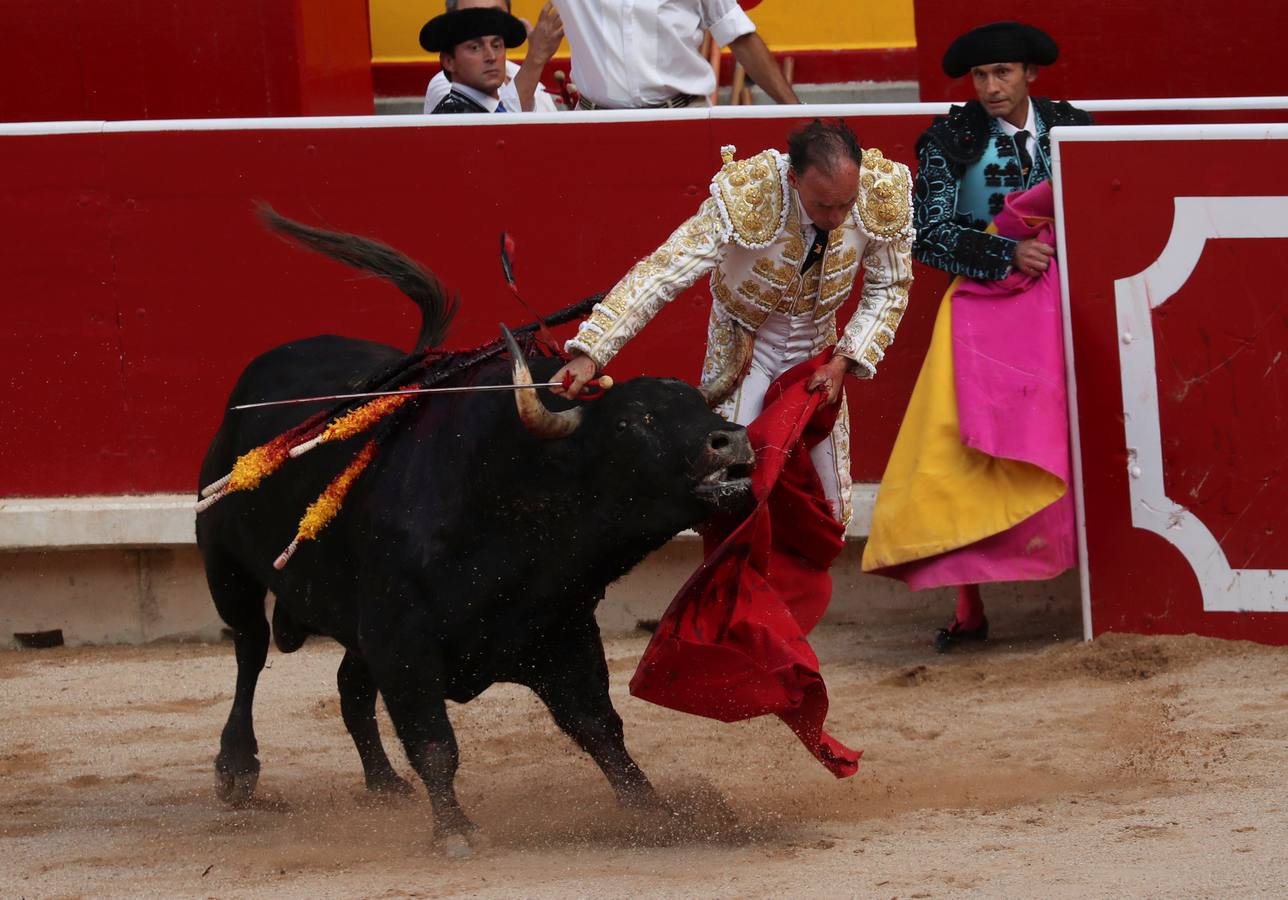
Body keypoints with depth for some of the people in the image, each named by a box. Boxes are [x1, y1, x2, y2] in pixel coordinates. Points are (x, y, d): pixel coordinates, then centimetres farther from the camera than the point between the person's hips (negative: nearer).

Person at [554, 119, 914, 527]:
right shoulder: (744, 198, -35)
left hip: (817, 347, 3)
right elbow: (662, 272, -37)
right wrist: (589, 354, -45)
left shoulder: (882, 195, -24)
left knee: (827, 509, 7)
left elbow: (889, 289, -5)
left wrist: (842, 363, -16)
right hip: (741, 342, -3)